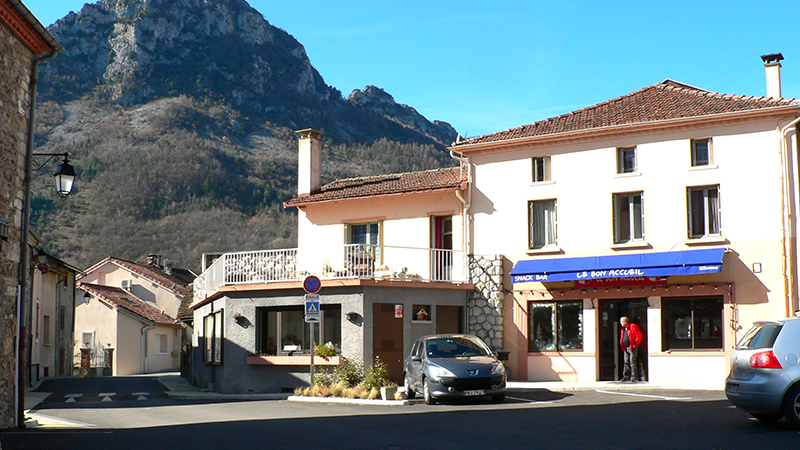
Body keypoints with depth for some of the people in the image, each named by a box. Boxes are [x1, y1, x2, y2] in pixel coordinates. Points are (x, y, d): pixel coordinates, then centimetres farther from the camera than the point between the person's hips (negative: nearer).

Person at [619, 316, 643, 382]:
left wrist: (635, 344, -13)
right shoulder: (623, 329, 17)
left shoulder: (633, 326, -8)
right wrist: (622, 346, 16)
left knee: (632, 362, -9)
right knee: (626, 362, 8)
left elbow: (639, 335, -13)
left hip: (632, 347, -8)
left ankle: (634, 377, -7)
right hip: (626, 348, 8)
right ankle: (626, 377, 12)